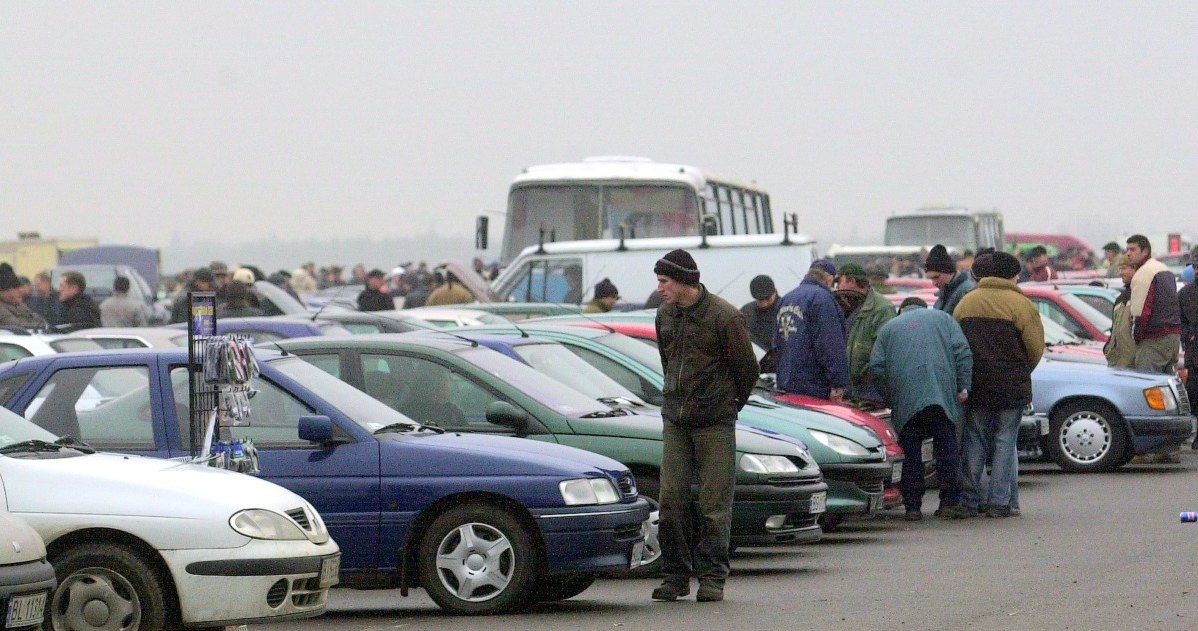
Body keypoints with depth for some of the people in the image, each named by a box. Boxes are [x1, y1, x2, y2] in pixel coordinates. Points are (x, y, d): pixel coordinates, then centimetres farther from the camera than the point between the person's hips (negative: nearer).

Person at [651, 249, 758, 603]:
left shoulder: (724, 317, -11)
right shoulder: (666, 315, 8)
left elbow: (748, 369, -1)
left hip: (715, 424, -5)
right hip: (675, 421, 5)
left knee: (714, 503, -3)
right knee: (672, 498, 1)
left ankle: (712, 577, 1)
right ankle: (675, 576, 7)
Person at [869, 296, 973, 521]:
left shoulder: (889, 328, 20)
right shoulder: (942, 318, 18)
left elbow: (877, 367, 10)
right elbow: (963, 353, 5)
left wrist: (889, 398, 17)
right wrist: (963, 386, 4)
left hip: (905, 401, 0)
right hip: (942, 395, 0)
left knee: (910, 454, 3)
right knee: (947, 449, 4)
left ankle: (912, 506, 2)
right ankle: (950, 502, 2)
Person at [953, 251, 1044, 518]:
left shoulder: (965, 303, 8)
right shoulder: (1020, 305, -6)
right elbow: (1035, 348, -6)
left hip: (974, 386, 3)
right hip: (1011, 386, -3)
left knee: (974, 443, 9)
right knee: (1005, 441, 2)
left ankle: (970, 500, 6)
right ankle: (1000, 501, -1)